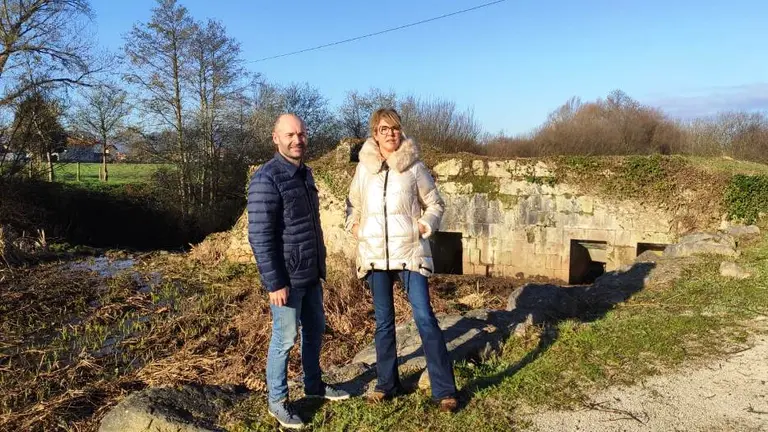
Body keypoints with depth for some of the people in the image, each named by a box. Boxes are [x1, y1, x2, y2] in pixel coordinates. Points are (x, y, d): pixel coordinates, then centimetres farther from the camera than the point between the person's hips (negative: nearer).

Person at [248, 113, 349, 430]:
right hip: (287, 277, -8)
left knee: (315, 329, 19)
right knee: (285, 338, 3)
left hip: (311, 273, 8)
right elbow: (260, 237, -20)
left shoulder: (305, 173, 10)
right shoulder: (266, 179, -17)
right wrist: (274, 282, -21)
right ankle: (277, 401, 21)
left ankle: (313, 385, 37)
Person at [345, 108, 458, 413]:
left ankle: (444, 390, 7)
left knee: (425, 319, -5)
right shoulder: (364, 167, 5)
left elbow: (435, 204, 6)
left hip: (410, 253, -3)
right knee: (383, 322, 12)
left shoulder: (414, 166, -1)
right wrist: (353, 226, 2)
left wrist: (425, 226, -9)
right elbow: (353, 204, 18)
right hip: (375, 256, 3)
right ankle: (386, 384, 28)